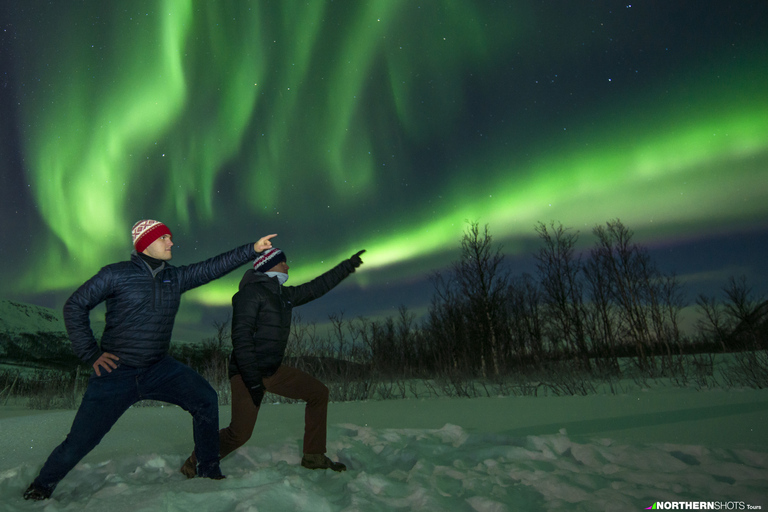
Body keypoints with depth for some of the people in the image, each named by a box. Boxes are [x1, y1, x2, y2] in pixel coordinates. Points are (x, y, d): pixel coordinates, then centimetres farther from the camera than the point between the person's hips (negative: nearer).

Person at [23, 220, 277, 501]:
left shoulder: (175, 277, 4)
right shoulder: (116, 274, -8)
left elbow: (213, 267, -1)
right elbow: (75, 306, -3)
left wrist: (252, 249, -9)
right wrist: (90, 353, -7)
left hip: (160, 369, 4)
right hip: (116, 372, -3)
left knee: (205, 399, -10)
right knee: (80, 440, 1)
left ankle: (209, 470, 5)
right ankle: (43, 485, 34)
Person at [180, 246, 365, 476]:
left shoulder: (284, 294, 11)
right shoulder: (251, 292, -14)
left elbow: (316, 287, 21)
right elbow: (241, 337, -21)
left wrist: (347, 266, 25)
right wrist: (252, 379, -26)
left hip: (273, 370, 9)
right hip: (247, 372, -8)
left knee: (318, 392, 4)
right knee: (240, 433, -12)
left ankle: (313, 457, 13)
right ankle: (195, 462, 17)